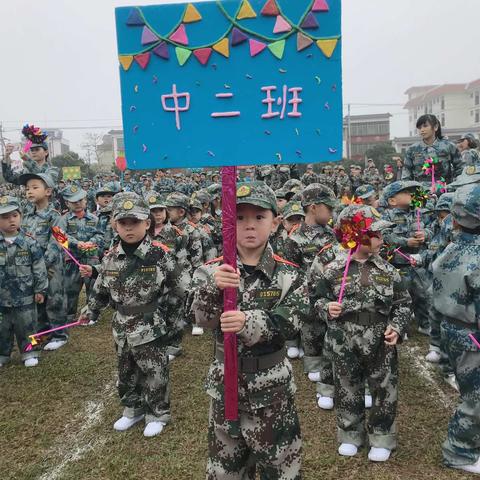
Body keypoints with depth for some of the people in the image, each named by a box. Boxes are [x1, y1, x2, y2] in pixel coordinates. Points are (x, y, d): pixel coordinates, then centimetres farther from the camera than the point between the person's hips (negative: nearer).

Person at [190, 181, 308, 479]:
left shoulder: (289, 274, -9)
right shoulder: (214, 271, -6)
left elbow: (290, 324, -19)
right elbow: (204, 320, -16)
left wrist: (249, 322, -36)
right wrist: (212, 287, -35)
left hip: (272, 382, -1)